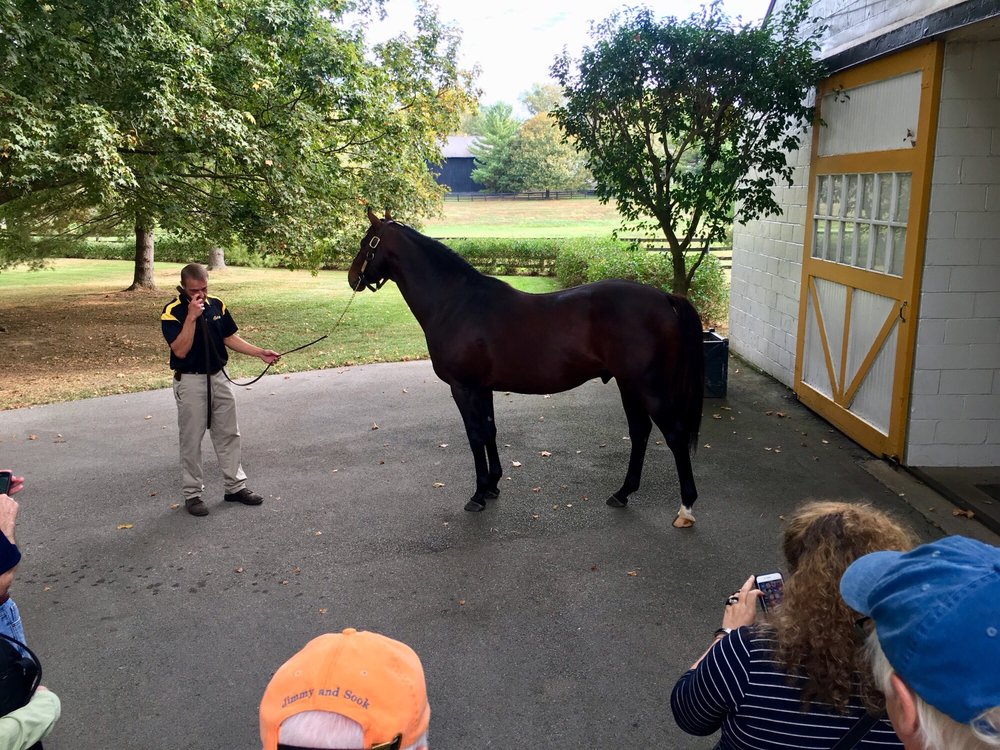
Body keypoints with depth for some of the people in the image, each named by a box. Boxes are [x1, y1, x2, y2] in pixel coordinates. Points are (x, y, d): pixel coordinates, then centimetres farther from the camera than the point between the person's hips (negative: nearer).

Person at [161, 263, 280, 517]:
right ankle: (192, 493, 16)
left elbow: (230, 338, 9)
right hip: (190, 382, -5)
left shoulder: (216, 305, 2)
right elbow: (180, 350, -22)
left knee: (229, 434, 11)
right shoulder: (172, 312, -14)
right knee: (191, 440, 4)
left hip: (218, 377, 5)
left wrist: (260, 353, -1)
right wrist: (191, 317, -28)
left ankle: (236, 486, 21)